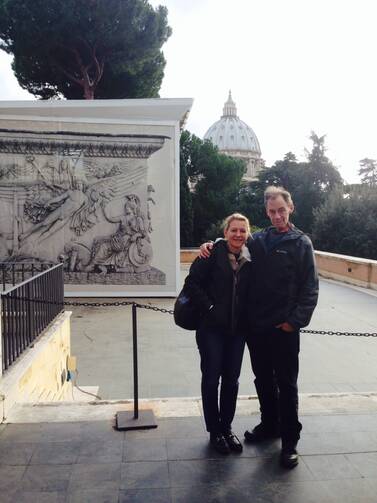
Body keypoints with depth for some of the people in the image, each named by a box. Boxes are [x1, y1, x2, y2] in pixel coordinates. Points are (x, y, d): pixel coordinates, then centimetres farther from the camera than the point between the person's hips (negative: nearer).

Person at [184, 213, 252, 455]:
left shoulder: (251, 259, 2)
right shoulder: (213, 254, -10)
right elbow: (192, 283, -10)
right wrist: (209, 308, -14)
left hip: (237, 329, 4)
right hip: (212, 328, -4)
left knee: (231, 380, 13)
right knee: (211, 379, 6)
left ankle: (227, 428, 31)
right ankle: (215, 432, 24)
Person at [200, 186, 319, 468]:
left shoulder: (301, 243, -4)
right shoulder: (258, 240, 6)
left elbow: (310, 289, -6)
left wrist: (295, 321, -12)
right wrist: (210, 245, -3)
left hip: (284, 328, -4)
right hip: (256, 325, 4)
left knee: (286, 384, 6)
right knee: (263, 380, 17)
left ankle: (289, 441, 20)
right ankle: (269, 425, 37)